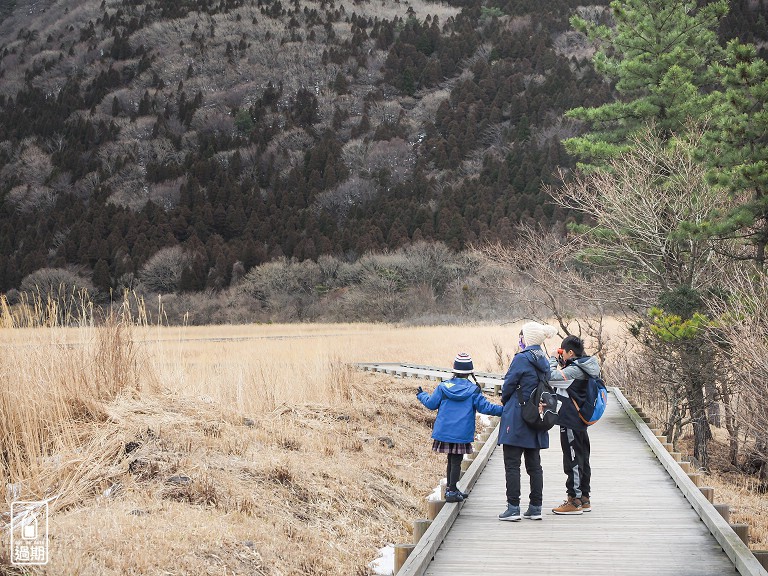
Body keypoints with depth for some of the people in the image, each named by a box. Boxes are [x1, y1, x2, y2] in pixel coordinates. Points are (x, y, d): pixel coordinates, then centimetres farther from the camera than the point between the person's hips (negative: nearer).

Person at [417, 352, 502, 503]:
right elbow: (485, 407, -6)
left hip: (444, 431, 3)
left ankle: (450, 489, 25)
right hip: (462, 433, -3)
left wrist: (421, 395, 27)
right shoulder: (473, 390, -5)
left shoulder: (443, 387, 0)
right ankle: (452, 492, 1)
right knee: (456, 461, 2)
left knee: (451, 459, 16)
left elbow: (431, 403, 8)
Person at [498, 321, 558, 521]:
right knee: (534, 465, 12)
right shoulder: (544, 361, 8)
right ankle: (535, 507, 13)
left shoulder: (521, 359, -15)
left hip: (517, 419, -7)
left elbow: (508, 386, -9)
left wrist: (506, 403, 11)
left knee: (512, 465, -3)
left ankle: (513, 508, -4)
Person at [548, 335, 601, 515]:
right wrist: (560, 363, 7)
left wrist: (554, 360, -7)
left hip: (571, 422, -10)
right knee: (582, 459, 15)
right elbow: (565, 375, 19)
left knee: (573, 461, -4)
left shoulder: (575, 369, -19)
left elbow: (552, 376, -24)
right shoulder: (585, 368, 11)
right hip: (582, 421, 10)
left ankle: (574, 501, 0)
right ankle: (584, 499, 23)